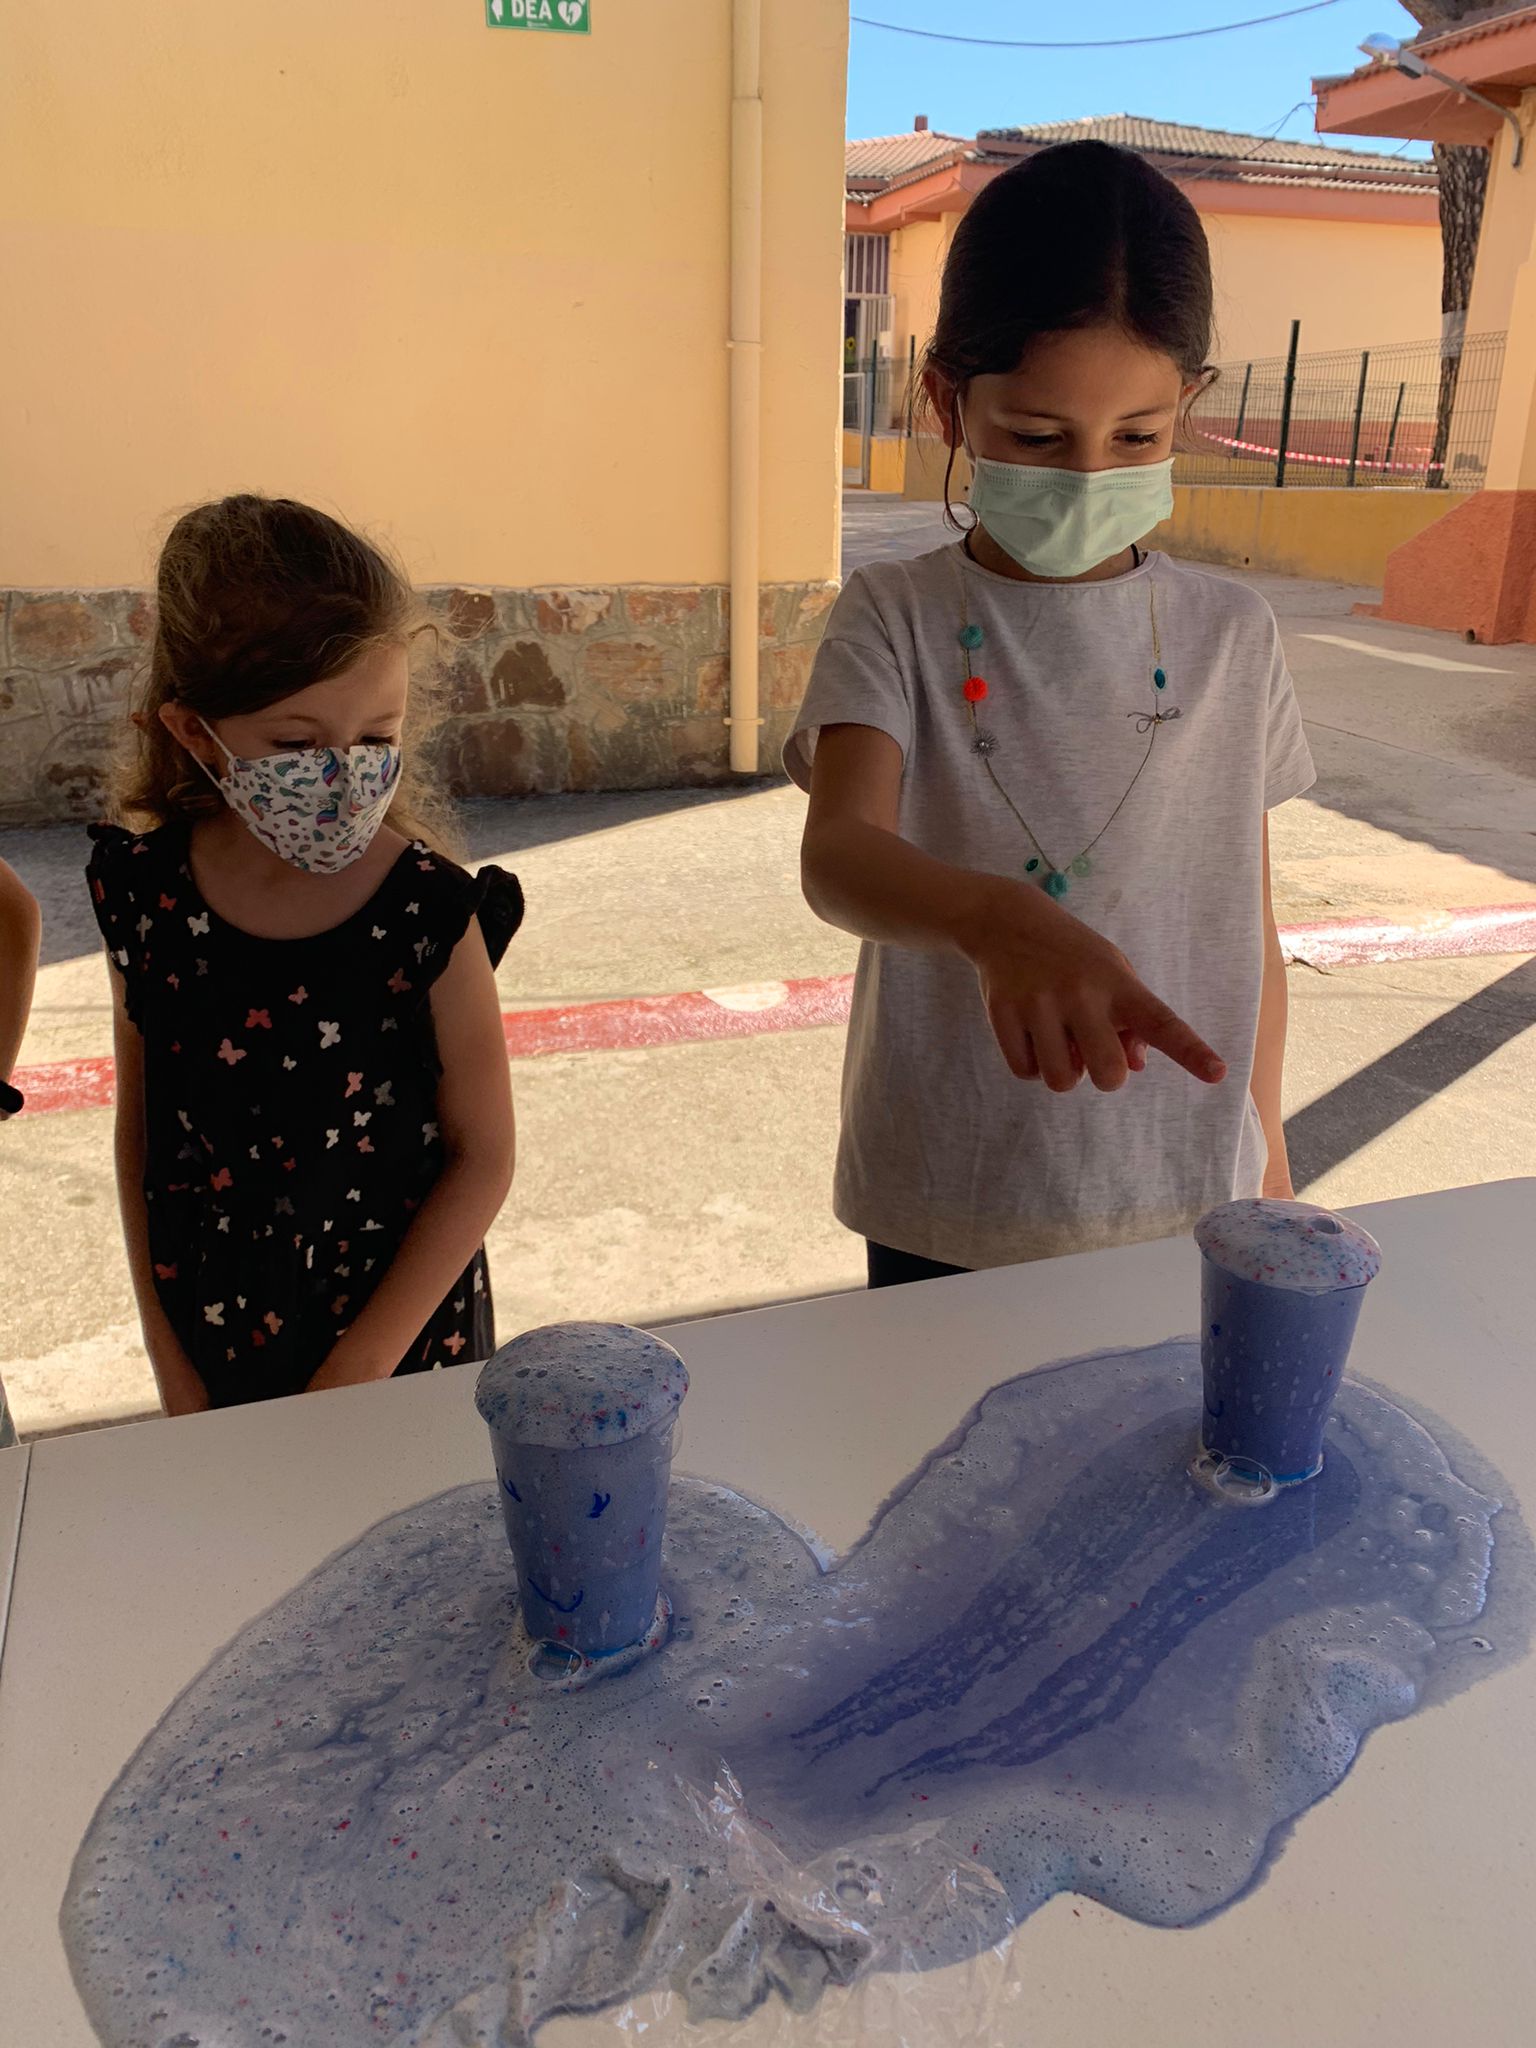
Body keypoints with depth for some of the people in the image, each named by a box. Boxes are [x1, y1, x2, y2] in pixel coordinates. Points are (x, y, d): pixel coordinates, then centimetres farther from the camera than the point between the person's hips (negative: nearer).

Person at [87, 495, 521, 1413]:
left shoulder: (432, 917, -20)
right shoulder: (145, 895, -11)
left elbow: (483, 1157, -13)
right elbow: (138, 1129, 0)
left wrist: (356, 1372, -12)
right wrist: (170, 1363, 1)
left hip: (404, 1340, -2)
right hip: (212, 1336, 3)